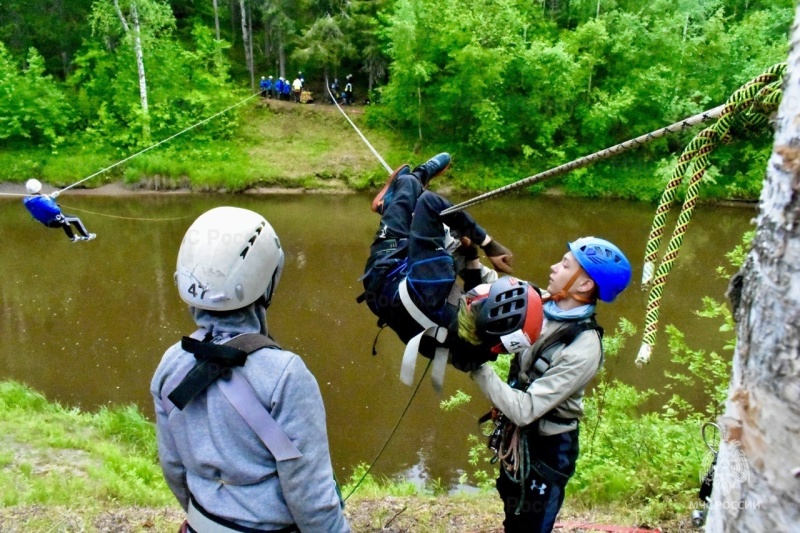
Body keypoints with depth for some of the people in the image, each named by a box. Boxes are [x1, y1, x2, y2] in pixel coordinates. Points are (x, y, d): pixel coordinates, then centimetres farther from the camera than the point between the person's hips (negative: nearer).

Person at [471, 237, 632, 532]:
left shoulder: (583, 350, -31)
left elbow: (524, 410, -32)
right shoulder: (542, 304, -11)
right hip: (515, 437, 7)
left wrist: (478, 367, -29)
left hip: (547, 449, -7)